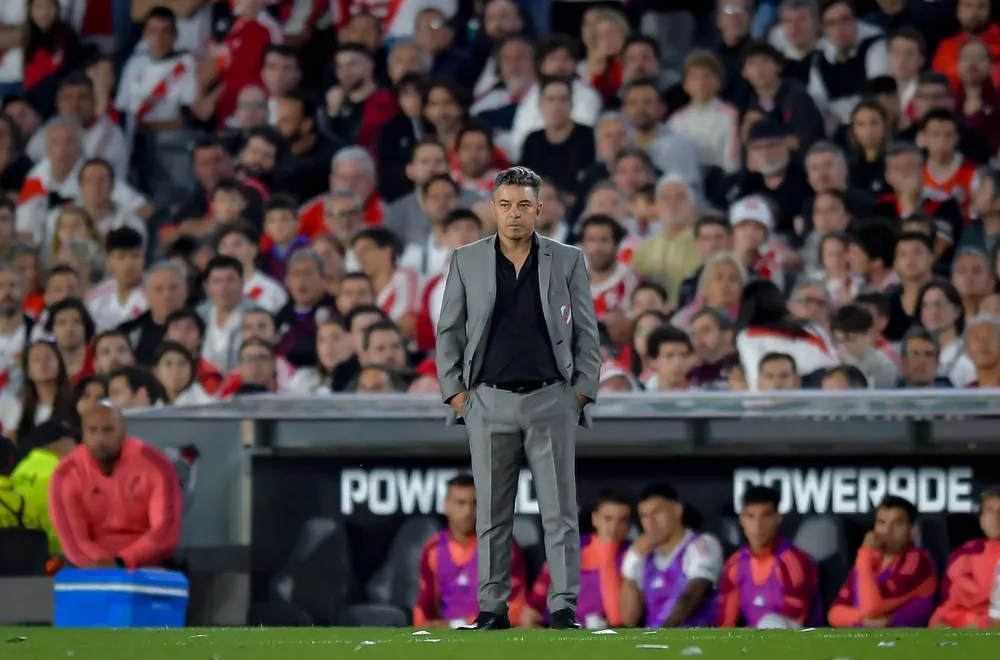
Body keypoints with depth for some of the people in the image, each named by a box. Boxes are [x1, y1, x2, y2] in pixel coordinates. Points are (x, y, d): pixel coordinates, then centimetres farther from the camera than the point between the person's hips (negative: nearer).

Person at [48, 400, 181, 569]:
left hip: (149, 566, -1)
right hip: (92, 571, 1)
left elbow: (166, 531, -12)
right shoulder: (66, 476, -4)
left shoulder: (155, 466, -6)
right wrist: (104, 566, -28)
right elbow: (74, 539, -9)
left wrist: (121, 562, -26)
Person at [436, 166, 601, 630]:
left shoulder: (568, 261, 4)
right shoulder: (467, 261, 6)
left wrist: (582, 392, -2)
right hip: (489, 402, 1)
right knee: (491, 514, 3)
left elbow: (586, 333, 6)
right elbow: (448, 331, 8)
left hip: (551, 401, -1)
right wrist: (454, 392, 0)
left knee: (559, 511, -3)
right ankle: (492, 610, 6)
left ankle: (564, 609, -2)